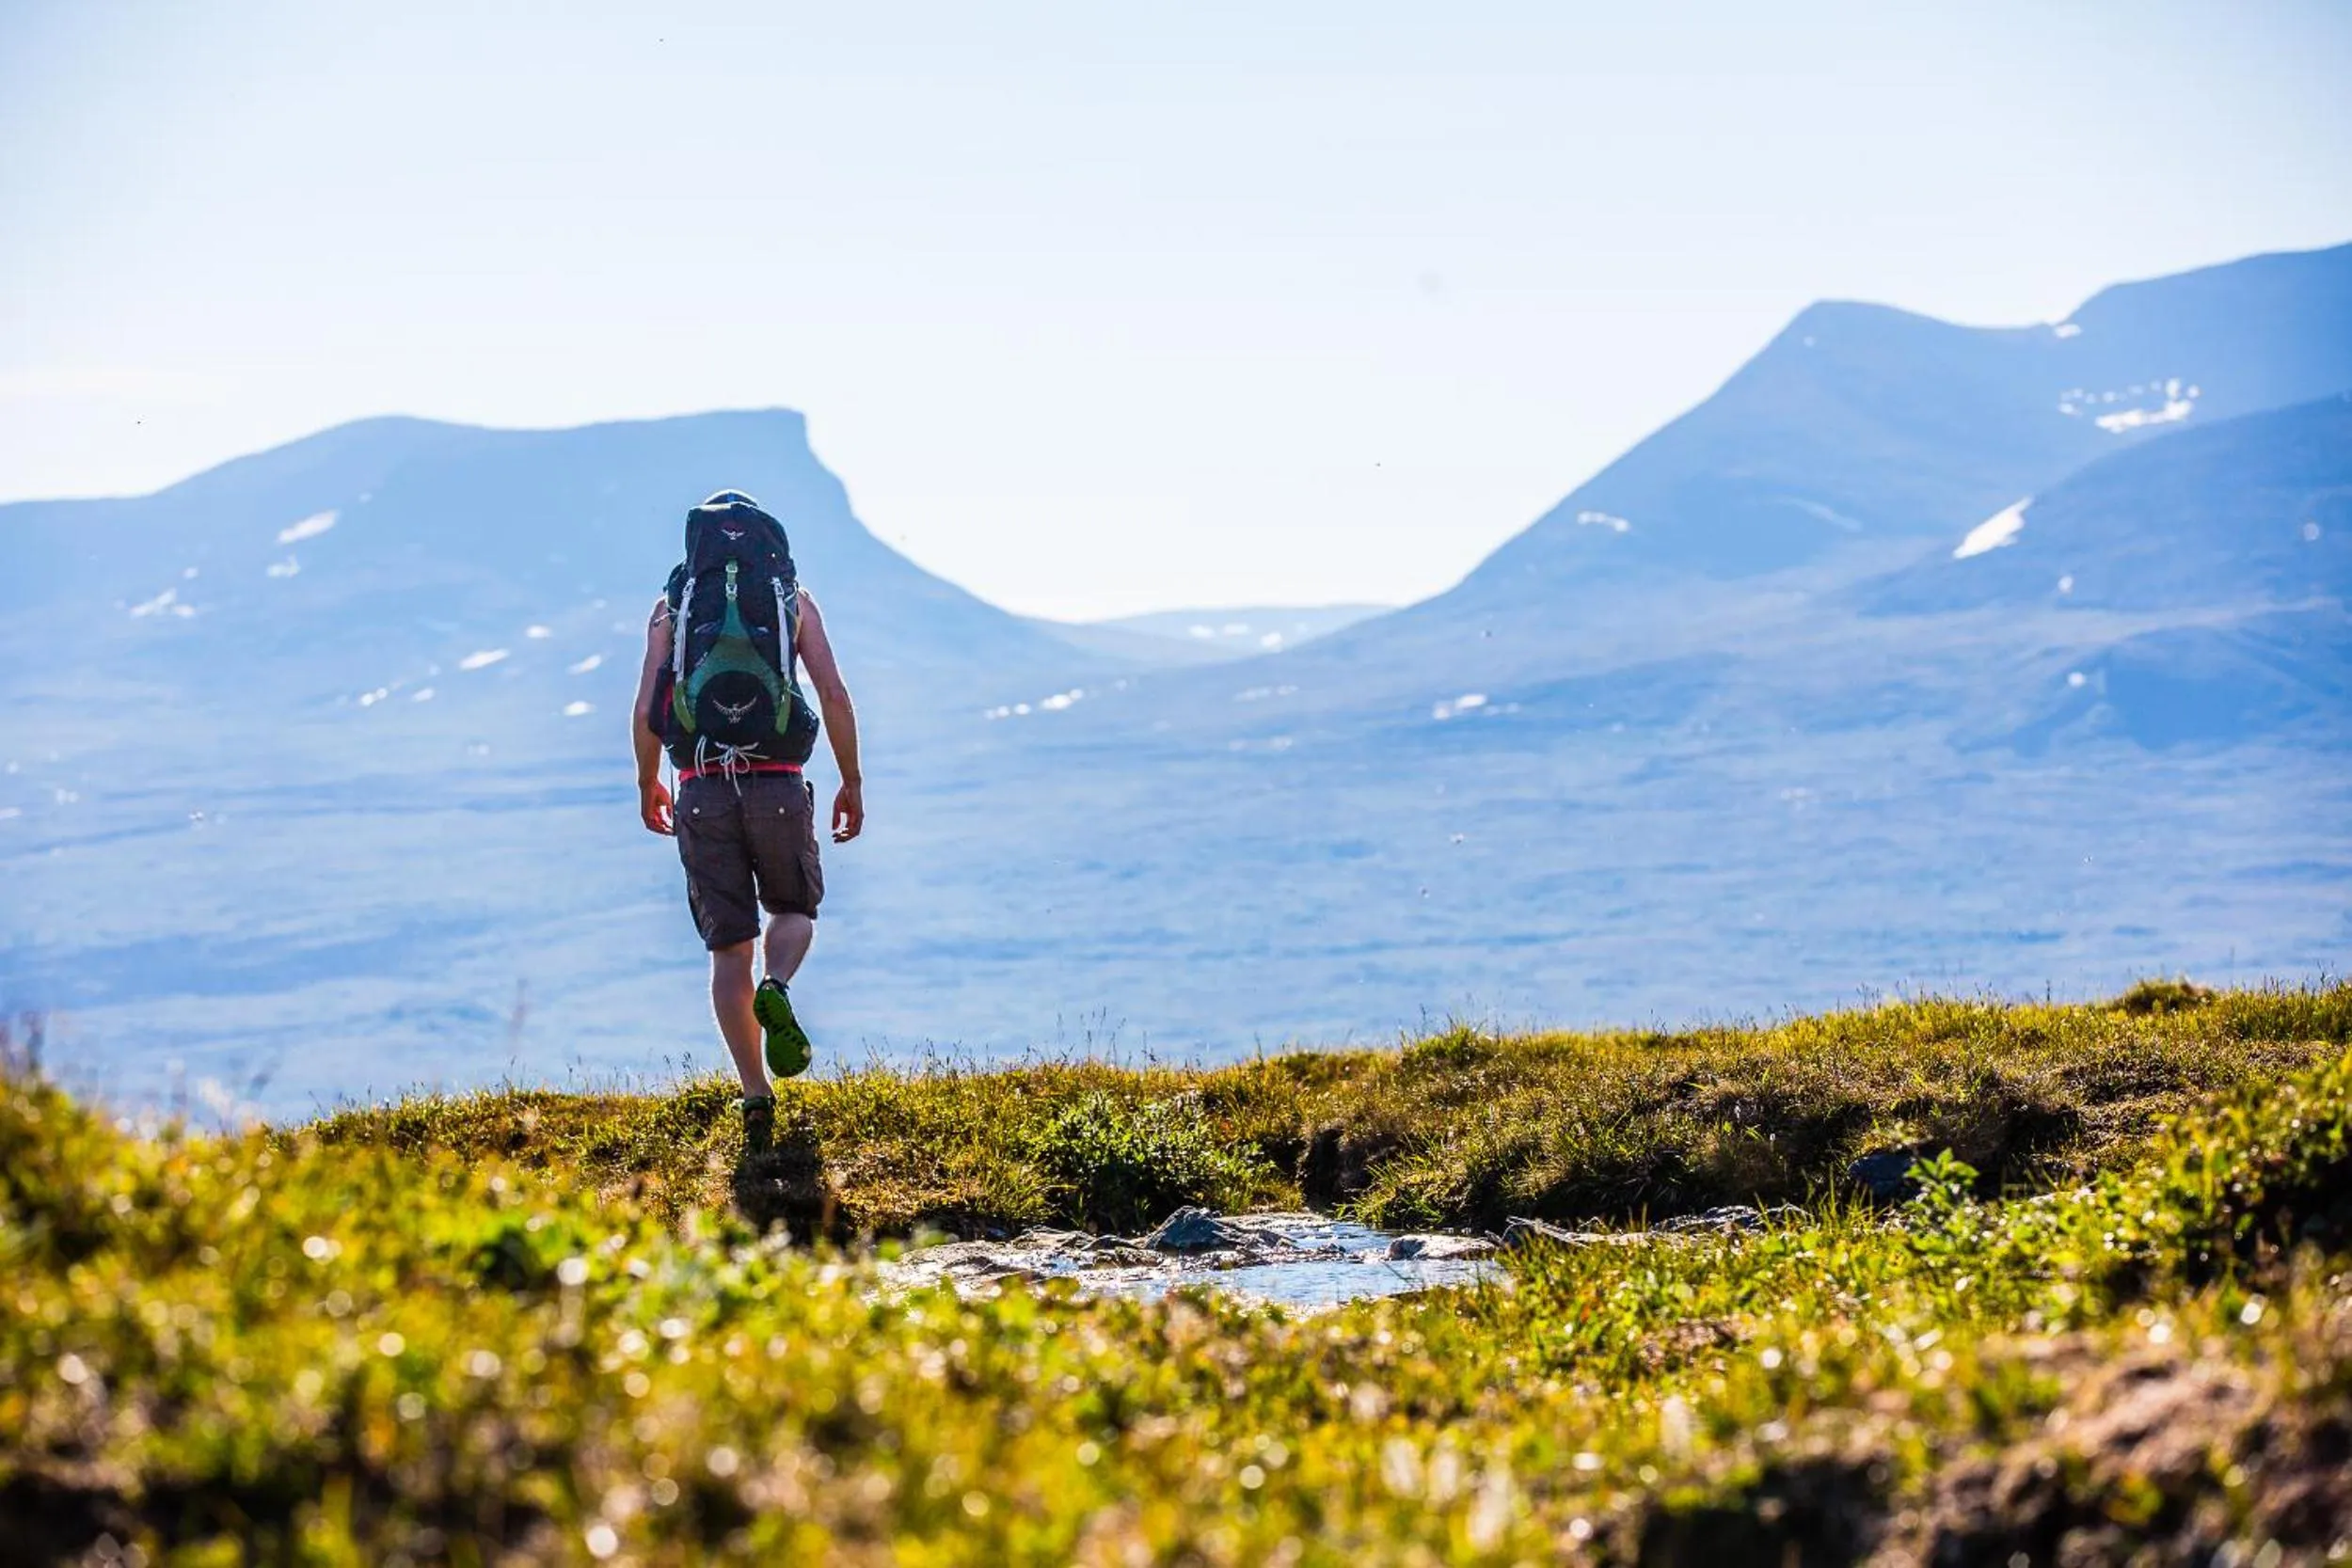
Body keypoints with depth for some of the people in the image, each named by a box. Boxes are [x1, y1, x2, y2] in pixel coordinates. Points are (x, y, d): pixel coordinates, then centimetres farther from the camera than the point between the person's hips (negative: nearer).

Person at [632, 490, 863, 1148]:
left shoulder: (671, 605, 8)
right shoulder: (794, 598, 8)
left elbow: (646, 712, 1)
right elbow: (834, 694, -3)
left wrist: (647, 785, 17)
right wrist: (852, 782, 7)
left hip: (703, 791, 0)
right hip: (779, 786, 0)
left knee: (730, 948, 7)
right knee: (795, 910, 23)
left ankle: (755, 1095, -1)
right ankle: (775, 991, -10)